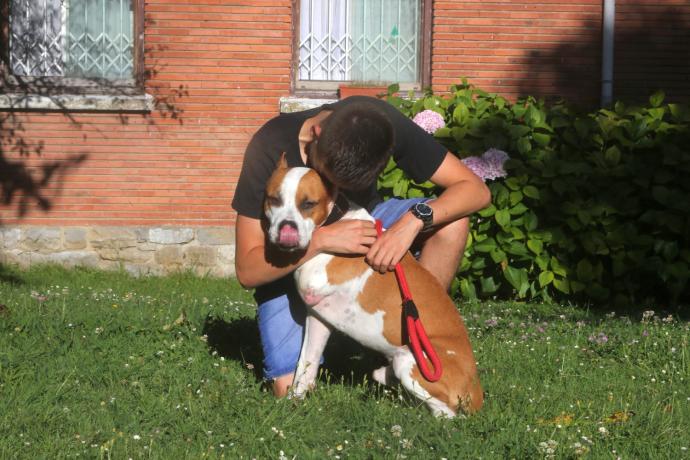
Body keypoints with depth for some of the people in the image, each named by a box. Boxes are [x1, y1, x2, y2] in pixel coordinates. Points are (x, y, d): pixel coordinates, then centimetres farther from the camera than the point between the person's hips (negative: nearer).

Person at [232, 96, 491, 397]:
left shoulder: (378, 123, -26)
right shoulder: (271, 147, -32)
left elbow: (476, 190, -23)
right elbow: (247, 271, -30)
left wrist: (415, 218, -41)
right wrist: (321, 239, -44)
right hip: (294, 262, -3)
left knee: (451, 221, -25)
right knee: (291, 389, -20)